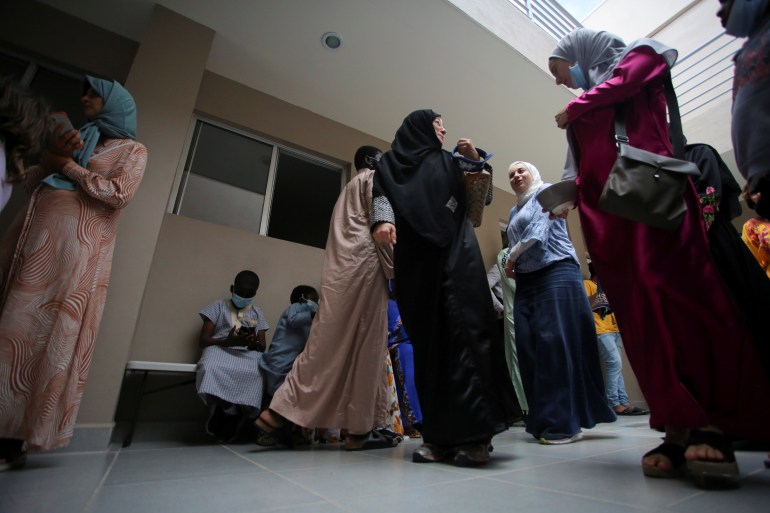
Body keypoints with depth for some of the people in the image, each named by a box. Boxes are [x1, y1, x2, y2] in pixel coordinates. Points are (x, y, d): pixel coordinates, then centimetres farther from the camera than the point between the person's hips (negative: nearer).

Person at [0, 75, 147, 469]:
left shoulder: (132, 150, 9)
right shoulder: (75, 138, 27)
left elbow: (118, 194, -8)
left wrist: (66, 165, 0)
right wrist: (49, 158, 5)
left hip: (78, 249, -6)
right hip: (36, 240, 6)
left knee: (49, 334, -8)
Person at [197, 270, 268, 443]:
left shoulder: (257, 312, 23)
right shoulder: (219, 306, 17)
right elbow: (202, 340, 6)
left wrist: (255, 343, -12)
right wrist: (228, 341, -14)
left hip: (248, 353, 1)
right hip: (220, 348, -1)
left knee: (253, 373, -36)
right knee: (210, 368, -39)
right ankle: (231, 414, -16)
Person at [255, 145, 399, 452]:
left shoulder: (347, 189, 33)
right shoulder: (374, 178, 8)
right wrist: (395, 270, -9)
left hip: (339, 272, 8)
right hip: (364, 266, -8)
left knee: (327, 343, 4)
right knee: (366, 346, -7)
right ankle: (360, 429, -1)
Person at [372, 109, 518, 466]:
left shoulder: (449, 162, 26)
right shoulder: (391, 161, 21)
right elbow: (381, 194, 3)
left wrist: (477, 159, 6)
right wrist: (382, 219, -18)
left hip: (456, 253, 1)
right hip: (416, 259, -1)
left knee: (465, 332, -13)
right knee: (427, 341, -4)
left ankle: (472, 434, -11)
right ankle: (438, 435, 1)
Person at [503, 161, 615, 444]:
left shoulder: (546, 192, 6)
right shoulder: (514, 211, 26)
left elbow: (538, 231, -9)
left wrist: (512, 258, 0)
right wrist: (512, 265, 1)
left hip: (555, 273, -7)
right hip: (526, 281, 7)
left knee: (556, 344, -12)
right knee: (529, 348, -1)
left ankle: (564, 423, -7)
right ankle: (542, 420, 6)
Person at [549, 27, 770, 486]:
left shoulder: (638, 55, 21)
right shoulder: (586, 110, 32)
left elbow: (620, 85, -2)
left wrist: (572, 112, 13)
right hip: (606, 211, 5)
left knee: (674, 289, -15)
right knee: (639, 313, -6)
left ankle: (714, 425, -9)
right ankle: (679, 429, -5)